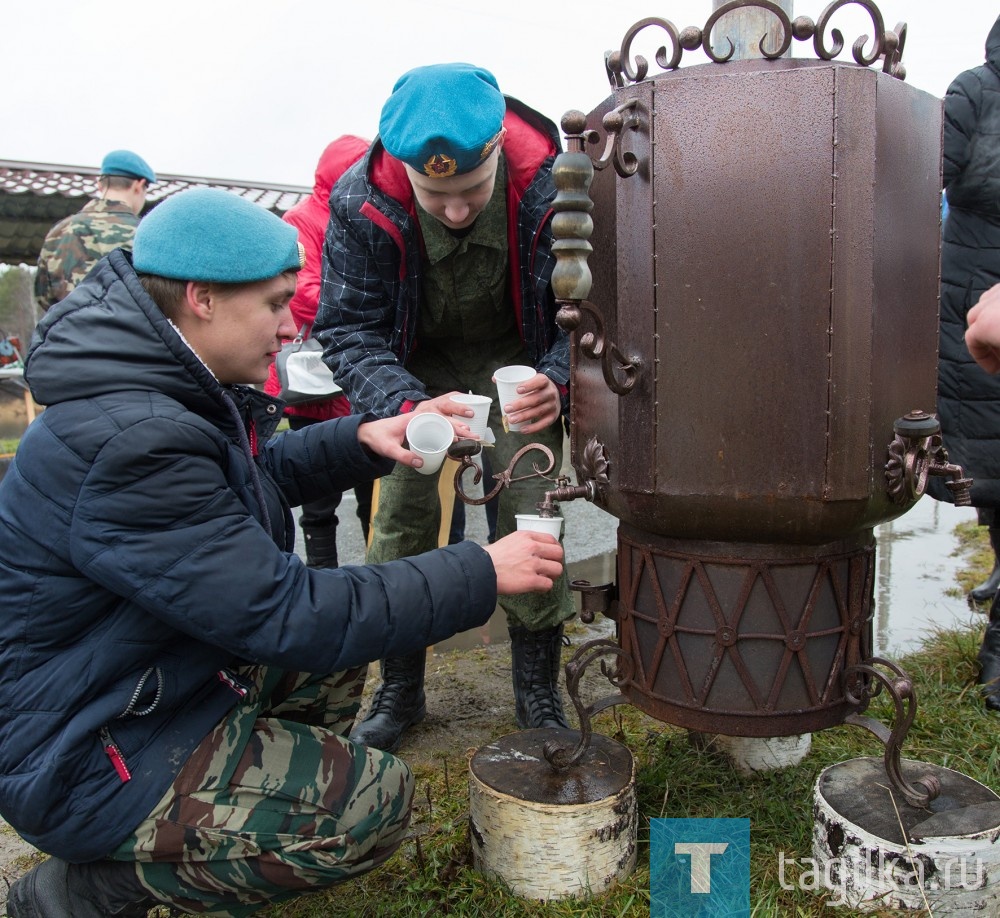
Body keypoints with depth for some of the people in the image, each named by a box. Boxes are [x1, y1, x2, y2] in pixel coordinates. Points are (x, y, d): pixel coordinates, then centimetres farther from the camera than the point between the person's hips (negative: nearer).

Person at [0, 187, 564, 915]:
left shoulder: (168, 392, 0)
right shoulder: (130, 444, -32)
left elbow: (254, 473, 18)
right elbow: (286, 617, -30)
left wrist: (361, 439, 1)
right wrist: (480, 575, -23)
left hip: (145, 683, 10)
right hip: (84, 761, -10)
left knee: (341, 637, 14)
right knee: (374, 798, -17)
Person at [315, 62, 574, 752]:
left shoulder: (551, 184, -28)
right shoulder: (361, 202, -26)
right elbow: (349, 329, -21)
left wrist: (558, 383, -41)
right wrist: (407, 406, -41)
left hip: (515, 358, 0)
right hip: (415, 365, 1)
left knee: (530, 515, -10)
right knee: (401, 515, -4)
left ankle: (539, 694, 9)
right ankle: (399, 691, 15)